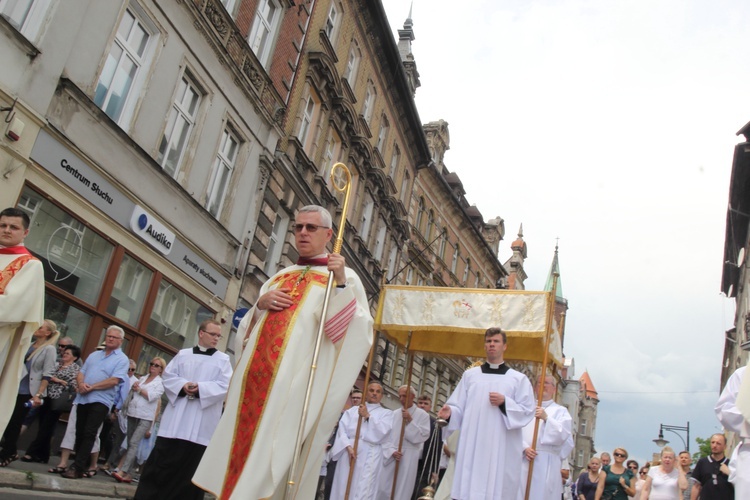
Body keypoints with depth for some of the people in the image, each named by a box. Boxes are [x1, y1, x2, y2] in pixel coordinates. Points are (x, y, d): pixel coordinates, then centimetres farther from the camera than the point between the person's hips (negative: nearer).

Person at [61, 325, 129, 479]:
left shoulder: (122, 359, -2)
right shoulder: (94, 355, 17)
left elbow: (114, 380, -13)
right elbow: (81, 372, 14)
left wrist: (91, 387, -14)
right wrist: (81, 384, -9)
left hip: (101, 401, -6)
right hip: (83, 398, 6)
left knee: (89, 434, -10)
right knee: (79, 433, 9)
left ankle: (78, 467, -8)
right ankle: (81, 464, 20)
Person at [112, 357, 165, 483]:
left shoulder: (161, 383, 0)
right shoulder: (142, 378, 17)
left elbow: (152, 396, -13)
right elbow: (130, 392, 16)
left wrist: (139, 389, -6)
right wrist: (134, 387, -4)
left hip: (145, 418, -5)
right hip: (132, 414, 6)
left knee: (133, 443, -15)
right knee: (130, 443, 6)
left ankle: (123, 471, -20)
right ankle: (127, 474, 9)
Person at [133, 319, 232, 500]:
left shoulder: (223, 359, 7)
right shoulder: (183, 354, 14)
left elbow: (225, 385, -4)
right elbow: (168, 376, 7)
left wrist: (201, 388, -18)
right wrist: (183, 385, -13)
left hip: (201, 424, -1)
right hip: (176, 420, 2)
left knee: (190, 466, 2)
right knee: (162, 462, 2)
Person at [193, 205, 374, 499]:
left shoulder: (345, 277, 7)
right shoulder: (279, 277, 23)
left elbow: (358, 331, -5)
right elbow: (246, 329, 24)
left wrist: (341, 285, -16)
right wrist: (260, 304, 3)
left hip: (297, 380, -5)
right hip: (257, 376, 6)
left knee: (276, 454, -9)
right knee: (240, 450, 4)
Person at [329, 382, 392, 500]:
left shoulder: (386, 413, 14)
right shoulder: (352, 410, 19)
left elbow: (382, 432, -3)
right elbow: (342, 428, 6)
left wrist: (368, 416, -6)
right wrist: (348, 446, -10)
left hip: (369, 456, -2)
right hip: (348, 452, 3)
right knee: (342, 489, -1)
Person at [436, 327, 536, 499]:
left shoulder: (519, 379, 8)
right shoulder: (470, 375, 13)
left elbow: (528, 411, 1)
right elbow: (459, 407, 9)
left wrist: (505, 403, -13)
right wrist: (450, 412, -13)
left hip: (501, 449, -1)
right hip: (471, 446, 2)